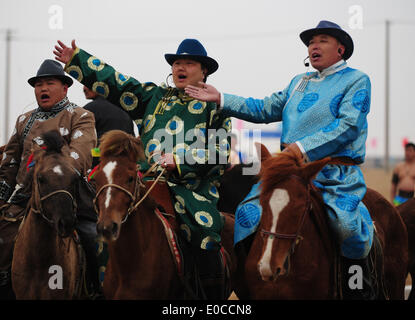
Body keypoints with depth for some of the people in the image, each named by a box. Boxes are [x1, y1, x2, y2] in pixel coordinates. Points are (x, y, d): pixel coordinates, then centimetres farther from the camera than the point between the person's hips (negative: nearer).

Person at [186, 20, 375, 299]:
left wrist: (305, 147, -19)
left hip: (336, 174, -6)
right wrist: (221, 99, 14)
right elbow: (265, 109, 24)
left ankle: (361, 288, -7)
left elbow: (349, 125, -10)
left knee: (346, 224, -30)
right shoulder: (299, 82, 25)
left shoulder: (357, 81, 4)